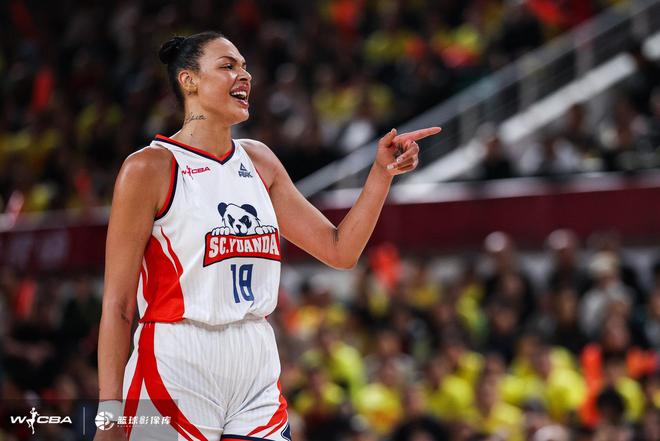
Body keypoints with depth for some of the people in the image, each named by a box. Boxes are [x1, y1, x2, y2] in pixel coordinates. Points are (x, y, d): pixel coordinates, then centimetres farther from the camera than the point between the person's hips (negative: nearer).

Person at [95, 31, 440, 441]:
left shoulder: (259, 161, 12)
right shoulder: (150, 168, -7)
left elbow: (340, 249, 16)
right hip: (174, 373, -6)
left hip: (258, 371, 6)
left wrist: (382, 172, 3)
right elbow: (118, 306, -9)